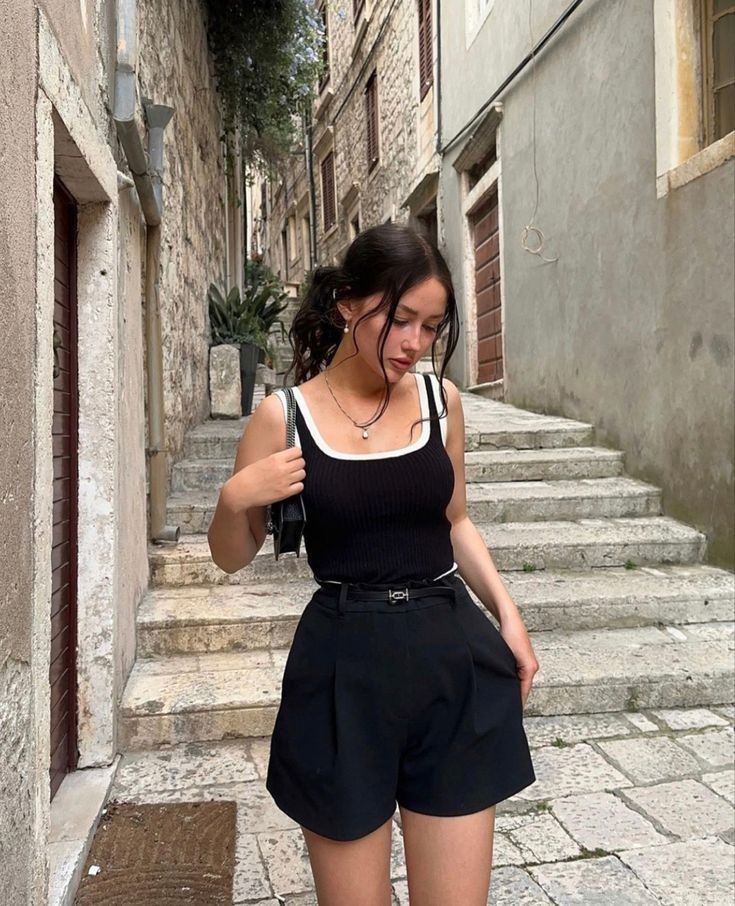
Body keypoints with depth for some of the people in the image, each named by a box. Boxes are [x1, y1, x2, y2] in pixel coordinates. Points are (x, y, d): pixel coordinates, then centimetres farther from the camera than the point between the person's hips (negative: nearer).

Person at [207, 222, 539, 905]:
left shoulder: (441, 399, 3)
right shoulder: (284, 415, -5)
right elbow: (232, 557, 3)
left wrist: (506, 612, 4)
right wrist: (235, 497, -17)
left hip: (451, 657, 3)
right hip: (344, 669, -2)